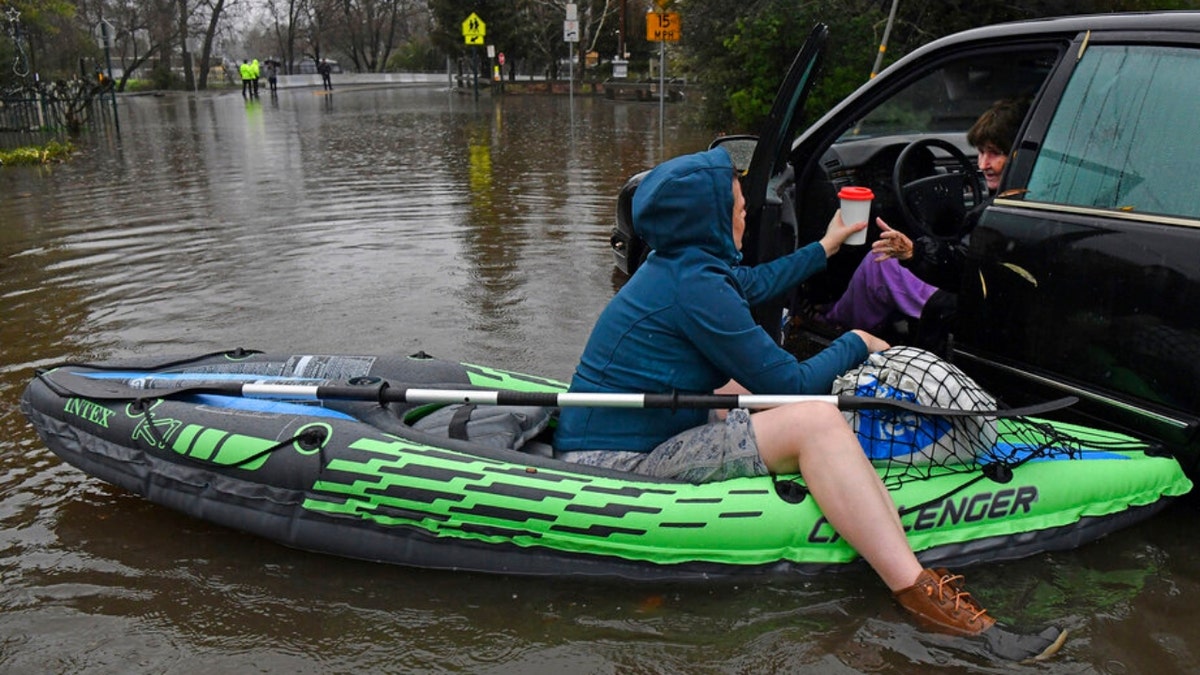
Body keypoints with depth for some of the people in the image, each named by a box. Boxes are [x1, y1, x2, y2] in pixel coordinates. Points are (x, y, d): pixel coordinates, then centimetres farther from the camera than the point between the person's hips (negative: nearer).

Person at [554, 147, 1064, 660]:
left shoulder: (677, 263, 10)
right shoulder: (694, 284, -20)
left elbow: (755, 283, 33)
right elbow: (793, 383, -14)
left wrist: (823, 248, 44)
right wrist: (856, 343, 4)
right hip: (616, 466, -11)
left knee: (751, 384, 17)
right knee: (814, 421, -19)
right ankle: (921, 597, -17)